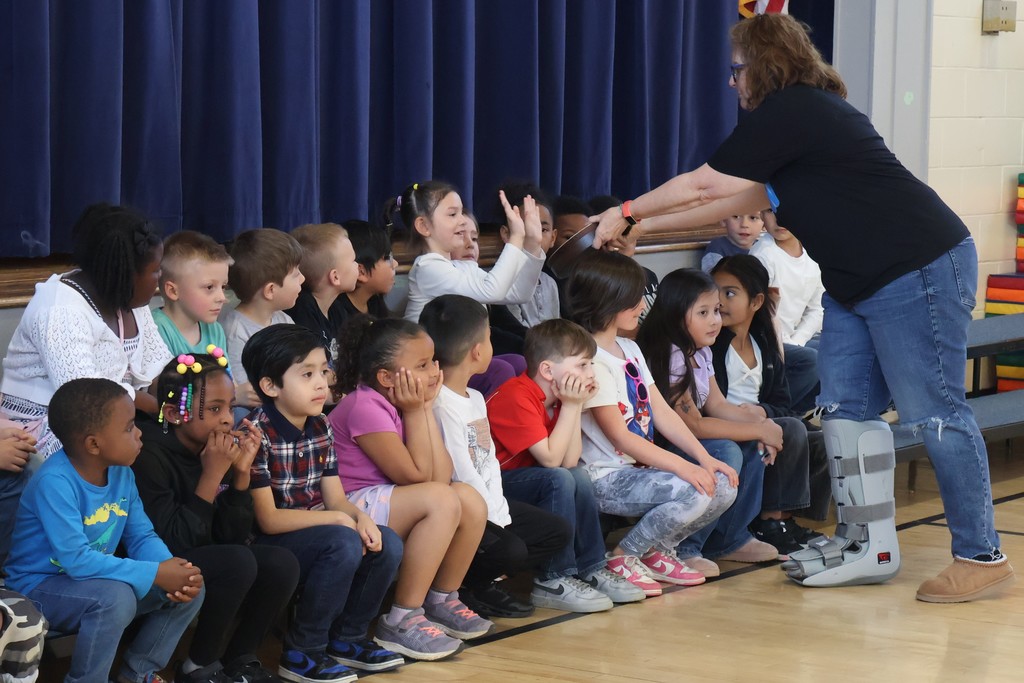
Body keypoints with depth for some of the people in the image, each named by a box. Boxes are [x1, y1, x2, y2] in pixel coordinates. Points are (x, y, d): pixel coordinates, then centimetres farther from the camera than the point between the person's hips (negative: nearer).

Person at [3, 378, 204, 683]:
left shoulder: (121, 473, -3)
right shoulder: (55, 482, -28)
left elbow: (142, 537, 1)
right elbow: (77, 560, -33)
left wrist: (168, 566, -23)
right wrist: (155, 574, -32)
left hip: (94, 579, 8)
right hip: (40, 589, -8)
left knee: (190, 587, -3)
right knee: (115, 597, -36)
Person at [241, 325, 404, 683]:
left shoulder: (320, 428, 6)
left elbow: (335, 498, 6)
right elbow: (268, 519, -19)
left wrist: (360, 517, -17)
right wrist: (339, 520, -19)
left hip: (312, 534, 8)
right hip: (265, 546, -8)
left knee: (388, 544, -10)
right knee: (344, 544, -29)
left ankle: (346, 638, 8)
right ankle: (301, 653, -15)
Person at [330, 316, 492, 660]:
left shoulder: (404, 404, 8)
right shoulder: (365, 407, -19)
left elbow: (441, 476, -3)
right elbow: (417, 478, -20)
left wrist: (426, 407, -3)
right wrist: (416, 412, -13)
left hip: (382, 508, 9)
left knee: (470, 499, -3)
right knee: (442, 500, -26)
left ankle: (442, 600, 11)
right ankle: (402, 620, -21)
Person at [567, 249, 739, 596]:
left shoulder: (629, 349, 14)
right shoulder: (591, 361, -16)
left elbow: (662, 412, 11)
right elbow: (619, 437, -20)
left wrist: (705, 458, -2)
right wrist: (683, 467, -23)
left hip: (641, 467, 9)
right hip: (606, 477, -9)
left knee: (724, 487, -4)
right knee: (692, 493, -28)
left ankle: (657, 550, 12)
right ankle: (623, 558, -9)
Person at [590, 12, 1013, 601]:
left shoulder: (791, 112, -13)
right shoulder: (810, 112, 18)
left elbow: (703, 186, -8)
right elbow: (738, 200, 22)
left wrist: (626, 213, 5)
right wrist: (645, 227, 23)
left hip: (920, 270, -11)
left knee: (934, 413, -7)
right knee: (844, 408, 9)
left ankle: (982, 557, -3)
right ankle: (870, 546, 14)